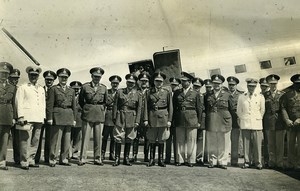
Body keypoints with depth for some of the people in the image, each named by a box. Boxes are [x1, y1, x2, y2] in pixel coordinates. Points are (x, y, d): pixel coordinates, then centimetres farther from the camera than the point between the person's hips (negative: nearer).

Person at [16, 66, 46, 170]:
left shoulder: (41, 89, 21)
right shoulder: (22, 87, 7)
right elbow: (19, 103, -1)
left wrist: (43, 116, 13)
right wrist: (20, 116, -10)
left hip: (38, 118, 5)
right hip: (27, 118, -5)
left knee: (35, 141, 6)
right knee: (25, 141, -5)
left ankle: (31, 160, 14)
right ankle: (24, 162, 1)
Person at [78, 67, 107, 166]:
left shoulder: (104, 88, 9)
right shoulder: (85, 86, 4)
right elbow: (80, 101, 13)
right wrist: (86, 109, 11)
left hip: (100, 115, 2)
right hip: (88, 114, -2)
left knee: (98, 137, 3)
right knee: (85, 137, -1)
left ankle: (97, 158, 13)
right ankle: (83, 158, 6)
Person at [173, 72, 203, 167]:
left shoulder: (195, 94, 4)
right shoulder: (177, 93, 11)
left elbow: (200, 108, 5)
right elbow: (174, 106, 12)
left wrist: (199, 121, 1)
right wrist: (173, 119, 6)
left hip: (191, 119, -2)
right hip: (179, 119, 2)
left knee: (191, 141, 2)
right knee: (180, 141, 6)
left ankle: (191, 160, 12)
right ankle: (180, 159, 16)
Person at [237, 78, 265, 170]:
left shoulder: (260, 97, 6)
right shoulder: (241, 97, 8)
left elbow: (262, 110, 14)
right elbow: (238, 111, 14)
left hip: (257, 124, 0)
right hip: (245, 124, 1)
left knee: (257, 144, -2)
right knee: (246, 144, 2)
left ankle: (258, 162, 9)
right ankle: (246, 161, 10)